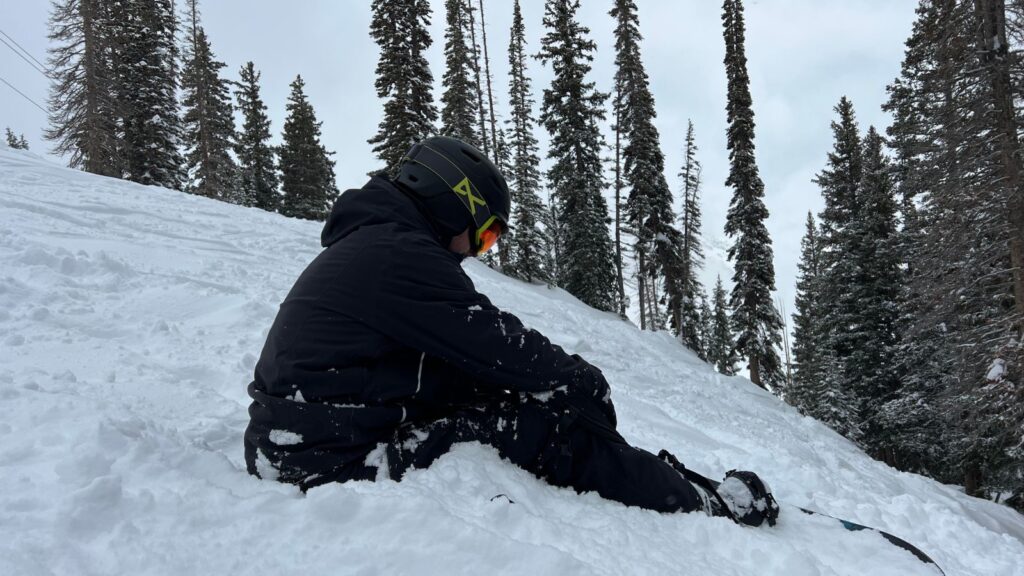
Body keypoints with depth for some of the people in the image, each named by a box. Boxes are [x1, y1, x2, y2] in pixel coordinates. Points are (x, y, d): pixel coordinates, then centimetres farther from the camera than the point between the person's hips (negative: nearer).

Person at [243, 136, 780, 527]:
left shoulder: (367, 245, 17)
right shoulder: (400, 253, -17)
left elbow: (462, 357, 14)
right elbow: (497, 344, -16)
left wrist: (565, 376, 5)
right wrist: (585, 379, 0)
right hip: (337, 459, -10)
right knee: (553, 427, -11)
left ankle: (672, 480, 12)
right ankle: (709, 504, 3)